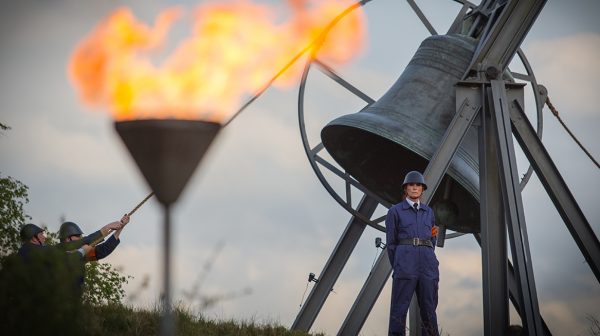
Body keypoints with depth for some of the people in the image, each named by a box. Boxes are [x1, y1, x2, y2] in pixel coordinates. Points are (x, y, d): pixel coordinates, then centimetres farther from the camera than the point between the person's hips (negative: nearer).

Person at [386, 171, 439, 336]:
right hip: (405, 262, -4)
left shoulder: (428, 212, 19)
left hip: (427, 263, 4)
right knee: (399, 310, -8)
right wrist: (398, 267, 5)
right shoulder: (395, 211, 7)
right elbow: (391, 243, 7)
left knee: (429, 310, 1)